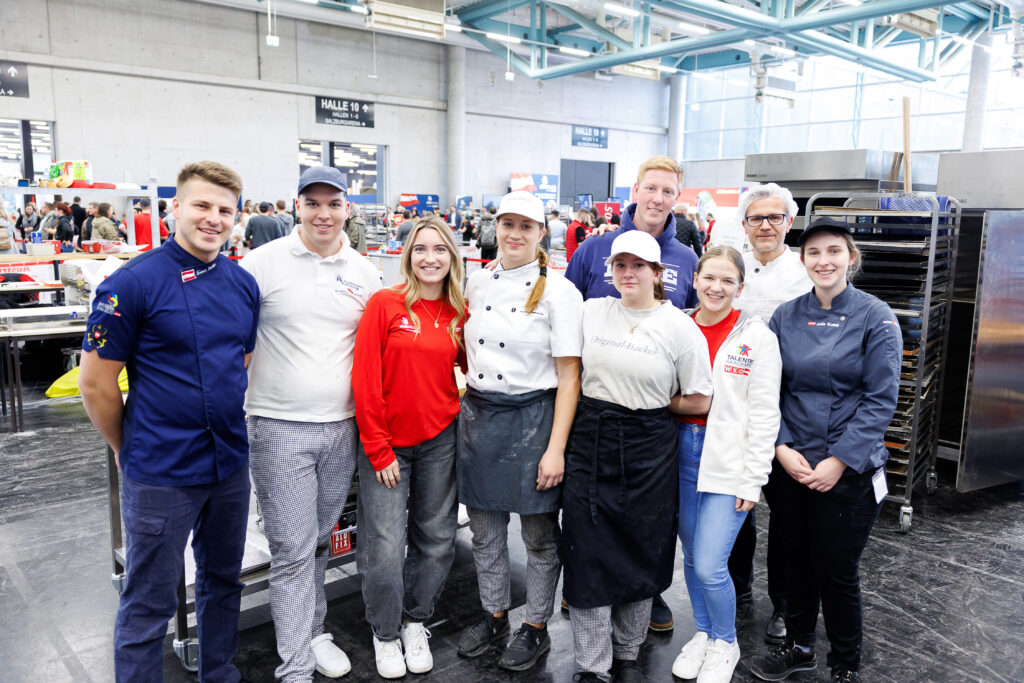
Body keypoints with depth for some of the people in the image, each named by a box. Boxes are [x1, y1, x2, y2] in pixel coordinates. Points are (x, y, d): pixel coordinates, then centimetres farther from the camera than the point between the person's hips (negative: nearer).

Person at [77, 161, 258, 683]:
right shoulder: (133, 283, -14)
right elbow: (95, 384, -10)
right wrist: (127, 450, 0)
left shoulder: (244, 285, 3)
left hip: (230, 464, 6)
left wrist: (225, 424, 14)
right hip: (161, 474, -6)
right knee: (150, 604, 9)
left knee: (223, 582, 21)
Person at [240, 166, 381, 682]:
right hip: (279, 428, -4)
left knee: (319, 541, 19)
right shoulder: (264, 262, -5)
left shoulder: (365, 272, 7)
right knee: (292, 552, -1)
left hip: (342, 427, 4)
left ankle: (312, 631, 38)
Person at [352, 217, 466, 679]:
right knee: (385, 547, 2)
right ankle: (386, 633, 28)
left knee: (436, 540, 12)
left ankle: (415, 621, 37)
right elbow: (365, 381, -10)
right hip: (386, 443, -3)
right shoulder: (385, 304, -9)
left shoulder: (459, 314, 1)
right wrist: (378, 450, -10)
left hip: (439, 440, 3)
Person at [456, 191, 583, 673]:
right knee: (484, 529, 16)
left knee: (539, 534, 10)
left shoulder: (558, 290, -9)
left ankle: (536, 628, 29)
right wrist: (475, 394, 6)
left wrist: (556, 448, -16)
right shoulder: (477, 283, 6)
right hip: (478, 416, 5)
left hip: (532, 418, -4)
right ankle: (494, 615, 36)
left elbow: (569, 375, -11)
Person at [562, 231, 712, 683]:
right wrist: (607, 400, 2)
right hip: (591, 446, 2)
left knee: (641, 557, 11)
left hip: (648, 452, -1)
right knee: (588, 557, 3)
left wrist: (650, 403, -2)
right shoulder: (590, 311, 2)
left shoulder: (680, 327, -4)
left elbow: (698, 401, -1)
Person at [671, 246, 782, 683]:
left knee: (710, 566, -6)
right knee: (692, 557, 14)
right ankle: (703, 634, 38)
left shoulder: (757, 336, -6)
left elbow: (764, 415, -6)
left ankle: (724, 643, 22)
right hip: (682, 453, 4)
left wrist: (753, 480, -9)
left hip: (728, 464, -4)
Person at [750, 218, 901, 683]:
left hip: (848, 469, -3)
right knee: (797, 558, 16)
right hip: (790, 463, 3)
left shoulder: (875, 318, -7)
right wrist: (782, 448, -8)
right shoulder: (786, 316, 3)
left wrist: (839, 460, -14)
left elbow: (880, 399, -10)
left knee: (837, 569, 6)